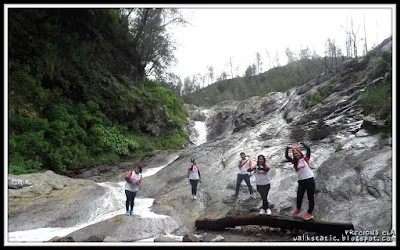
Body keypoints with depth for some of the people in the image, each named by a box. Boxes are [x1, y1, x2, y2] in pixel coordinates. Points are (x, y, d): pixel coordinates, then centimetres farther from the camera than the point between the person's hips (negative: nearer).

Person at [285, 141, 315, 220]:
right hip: (301, 181, 5)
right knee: (299, 197, 15)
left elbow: (308, 149, -13)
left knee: (310, 197, 4)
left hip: (310, 180, -4)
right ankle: (298, 209, 41)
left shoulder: (305, 158, -2)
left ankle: (309, 213, 17)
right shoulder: (295, 161, 8)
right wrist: (287, 148, 4)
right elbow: (286, 156, 3)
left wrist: (301, 143, -3)